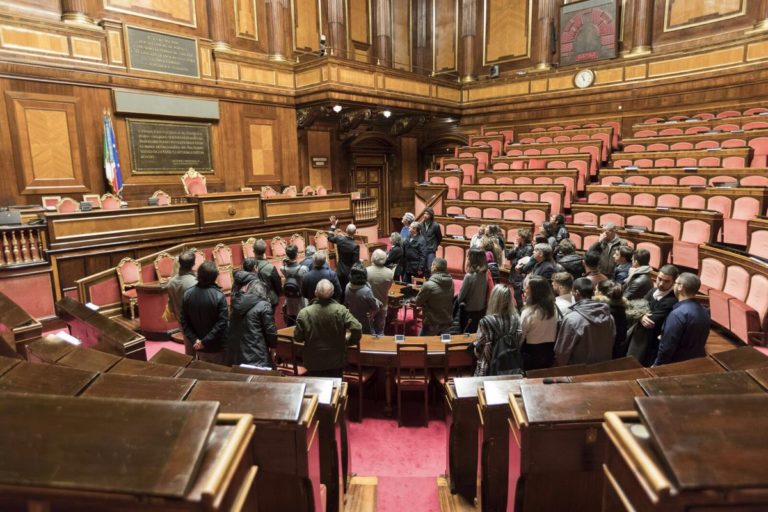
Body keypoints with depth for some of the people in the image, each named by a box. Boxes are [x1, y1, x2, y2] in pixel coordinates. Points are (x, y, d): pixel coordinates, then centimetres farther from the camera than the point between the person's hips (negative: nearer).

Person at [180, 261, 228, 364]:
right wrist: (205, 341, -19)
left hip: (199, 347, 4)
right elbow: (222, 323, -24)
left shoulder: (187, 294, -7)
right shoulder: (219, 296, -21)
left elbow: (183, 321, -4)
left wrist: (194, 339, -7)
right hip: (218, 347, -4)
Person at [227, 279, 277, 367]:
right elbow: (270, 332, -8)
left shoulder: (237, 303, 9)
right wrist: (273, 345, 9)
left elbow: (232, 330, 14)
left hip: (235, 355, 6)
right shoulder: (263, 306, -9)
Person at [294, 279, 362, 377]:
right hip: (337, 361, 0)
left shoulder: (304, 313, -16)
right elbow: (357, 329, -22)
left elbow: (298, 338, -8)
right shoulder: (341, 310, -16)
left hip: (313, 362, 0)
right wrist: (349, 341, -2)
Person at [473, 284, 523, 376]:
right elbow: (519, 345, 6)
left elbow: (478, 351, -8)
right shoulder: (515, 319, -4)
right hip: (514, 369, 5)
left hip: (492, 370, -4)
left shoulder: (486, 322, -16)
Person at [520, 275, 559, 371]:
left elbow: (521, 336, -15)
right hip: (549, 352, 6)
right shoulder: (554, 308, -2)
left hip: (531, 353, -6)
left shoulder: (528, 312, -21)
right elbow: (554, 333, 6)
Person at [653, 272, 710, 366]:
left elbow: (667, 347, -23)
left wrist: (657, 365, -11)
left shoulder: (678, 314, -25)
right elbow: (699, 340, 14)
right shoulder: (704, 311, 3)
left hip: (677, 365, -8)